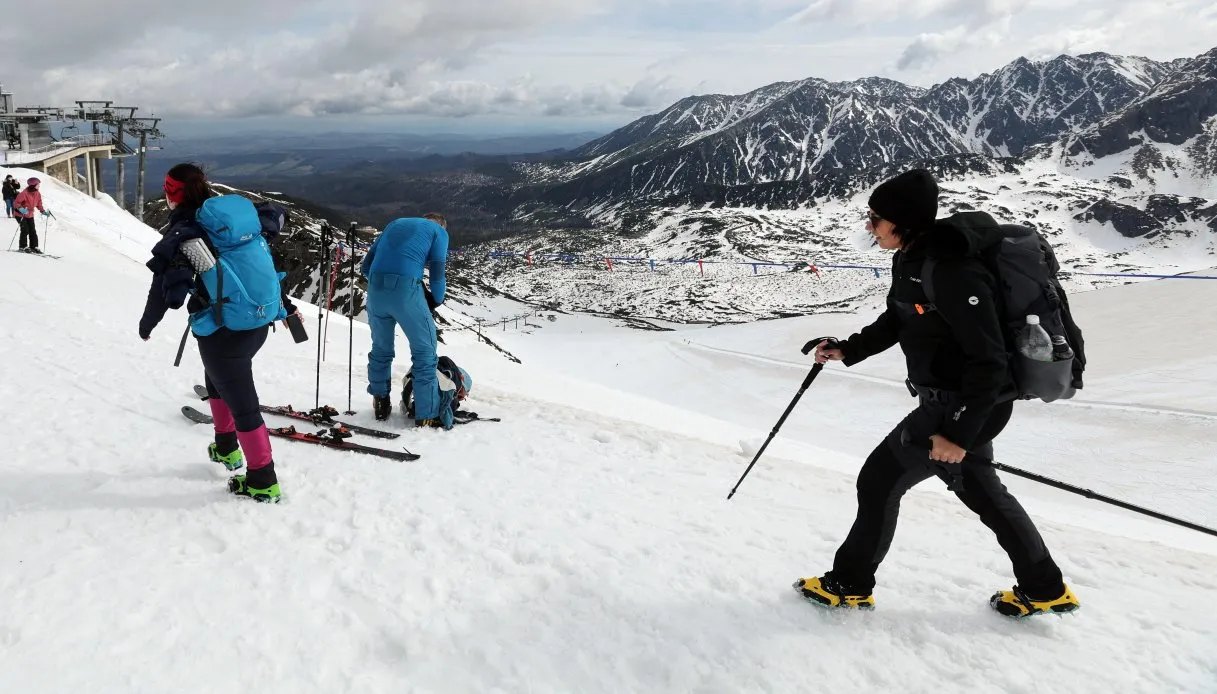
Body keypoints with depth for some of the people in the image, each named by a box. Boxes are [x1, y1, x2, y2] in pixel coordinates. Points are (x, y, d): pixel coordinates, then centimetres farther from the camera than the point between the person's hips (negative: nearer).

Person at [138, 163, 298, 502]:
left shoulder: (181, 236, -13)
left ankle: (263, 481, 12)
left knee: (241, 403, 4)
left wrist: (146, 324, 8)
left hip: (223, 331, -7)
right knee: (217, 378, 30)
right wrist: (283, 302, 20)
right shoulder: (238, 213, 2)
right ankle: (227, 447, 44)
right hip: (262, 321, 7)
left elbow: (165, 289, -10)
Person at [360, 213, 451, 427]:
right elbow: (437, 275, 4)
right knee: (424, 351, 6)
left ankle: (381, 404, 29)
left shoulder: (395, 223, 29)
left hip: (375, 289, 5)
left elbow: (366, 266, 23)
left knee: (381, 348, 22)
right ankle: (428, 415, 5)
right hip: (406, 290, -5)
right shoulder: (439, 231, 15)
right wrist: (436, 300, 20)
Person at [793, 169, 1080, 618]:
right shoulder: (911, 260, 1)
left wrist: (958, 433, -26)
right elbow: (894, 322, 18)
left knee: (879, 480, 1)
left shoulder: (951, 273, -28)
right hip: (949, 401, 10)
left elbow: (989, 361, -27)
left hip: (967, 406, -10)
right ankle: (1045, 590, 37)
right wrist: (847, 351, 8)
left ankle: (849, 585, 18)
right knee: (979, 490, 22)